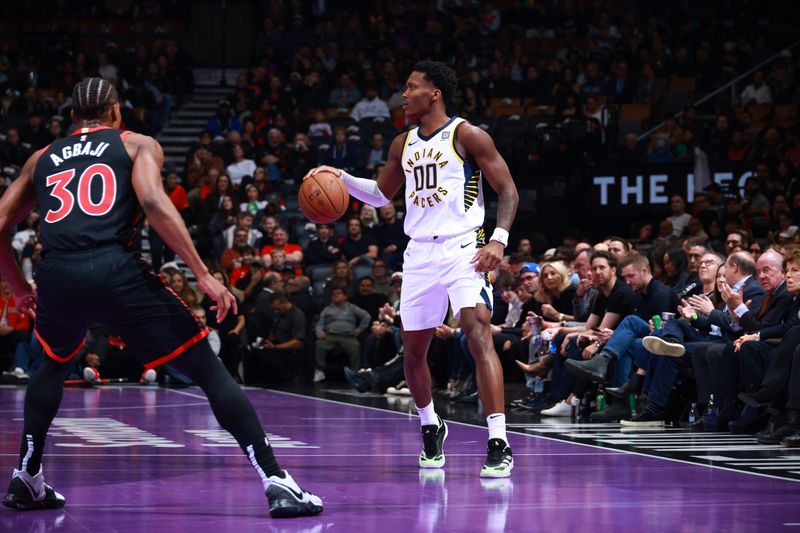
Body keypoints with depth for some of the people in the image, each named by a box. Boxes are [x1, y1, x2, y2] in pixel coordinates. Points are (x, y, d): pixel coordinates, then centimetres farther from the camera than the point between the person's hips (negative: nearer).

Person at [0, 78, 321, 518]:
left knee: (54, 365, 36)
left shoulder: (42, 159, 28)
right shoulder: (138, 145, 18)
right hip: (116, 269, -3)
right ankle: (276, 482, -7)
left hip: (57, 274, 4)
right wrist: (204, 275, -5)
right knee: (208, 371, 3)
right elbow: (153, 201, -3)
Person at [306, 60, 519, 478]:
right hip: (420, 252, 7)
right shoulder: (403, 144, 14)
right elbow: (382, 194, 28)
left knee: (478, 334, -22)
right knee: (413, 350, 10)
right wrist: (342, 179, 12)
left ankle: (499, 444, -25)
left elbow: (508, 191, -5)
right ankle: (430, 428, 35)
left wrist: (499, 239, -19)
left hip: (463, 249, -7)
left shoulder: (468, 136, -5)